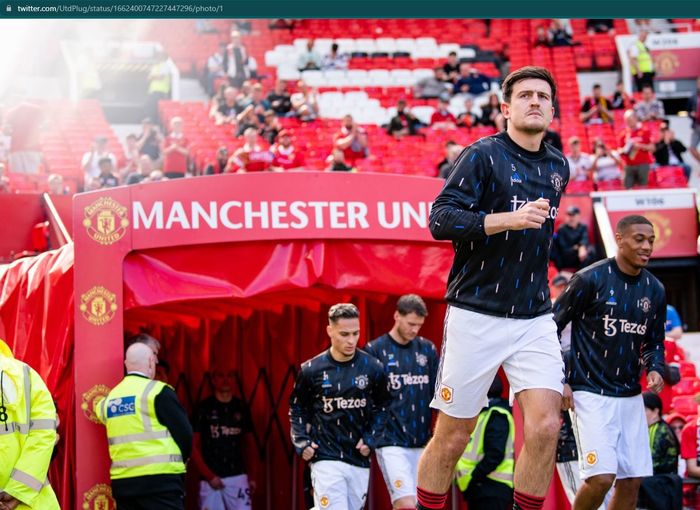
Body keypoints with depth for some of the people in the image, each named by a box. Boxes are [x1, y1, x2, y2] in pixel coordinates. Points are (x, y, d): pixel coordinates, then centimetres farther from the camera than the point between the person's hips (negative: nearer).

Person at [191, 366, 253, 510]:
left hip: (237, 477, 2)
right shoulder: (204, 409, 2)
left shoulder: (241, 408, 10)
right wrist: (208, 475, -7)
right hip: (211, 478, -1)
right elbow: (194, 446, 2)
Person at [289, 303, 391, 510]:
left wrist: (371, 439, 1)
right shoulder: (312, 369, -4)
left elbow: (382, 407, 11)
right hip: (326, 459, -3)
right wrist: (301, 442, -1)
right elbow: (297, 408, 9)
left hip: (360, 460, 3)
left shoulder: (372, 367, -1)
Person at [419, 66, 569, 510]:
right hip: (477, 313, -4)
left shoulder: (558, 166, 13)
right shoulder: (484, 155, -6)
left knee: (545, 425, -11)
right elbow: (440, 219, -17)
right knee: (453, 436, 1)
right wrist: (507, 219, -26)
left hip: (534, 318, 5)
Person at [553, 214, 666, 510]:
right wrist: (560, 380, -9)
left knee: (631, 481, 4)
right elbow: (552, 327, -4)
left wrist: (655, 369, -3)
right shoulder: (590, 279, -10)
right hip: (591, 394, -6)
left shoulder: (655, 290, 7)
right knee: (601, 477, -15)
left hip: (630, 397, 6)